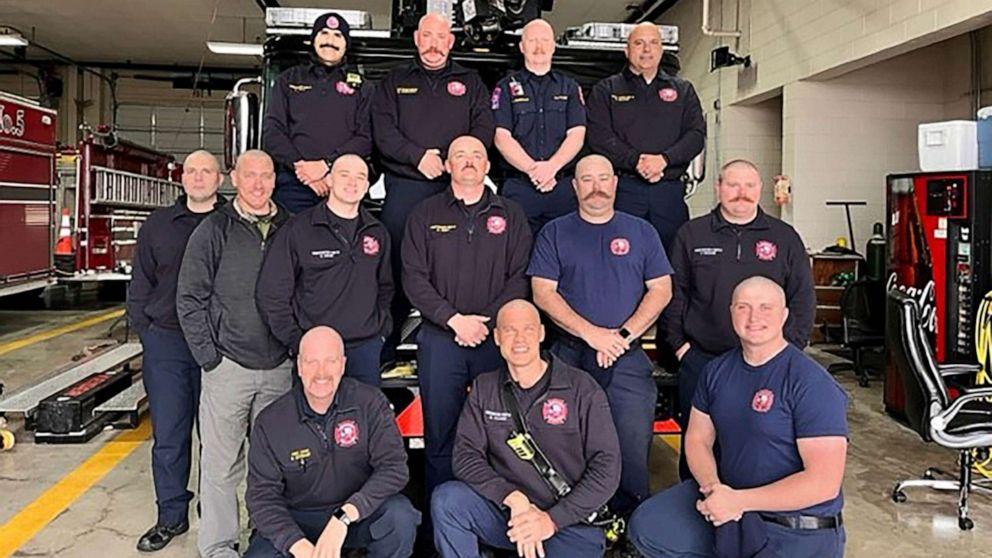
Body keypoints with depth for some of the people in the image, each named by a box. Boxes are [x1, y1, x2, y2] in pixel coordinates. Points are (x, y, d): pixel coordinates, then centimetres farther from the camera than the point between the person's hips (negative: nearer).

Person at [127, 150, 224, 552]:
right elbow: (140, 283, 12)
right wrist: (145, 331, 4)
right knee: (168, 436, 8)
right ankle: (171, 516, 22)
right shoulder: (158, 225, 9)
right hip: (166, 342, 2)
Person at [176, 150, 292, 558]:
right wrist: (209, 358, -6)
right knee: (221, 463, 4)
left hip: (280, 368, 3)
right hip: (228, 367, -2)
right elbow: (190, 299, -2)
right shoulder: (214, 230, -2)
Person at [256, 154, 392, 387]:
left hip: (366, 348, 4)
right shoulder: (298, 229, -4)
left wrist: (380, 328, 10)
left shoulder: (377, 233, 10)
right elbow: (271, 293, -4)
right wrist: (295, 342, -8)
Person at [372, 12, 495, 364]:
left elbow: (484, 130, 4)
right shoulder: (395, 82, 16)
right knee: (396, 266, -1)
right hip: (404, 187, 0)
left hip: (456, 187, 0)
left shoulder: (470, 83, 17)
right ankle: (385, 351, 8)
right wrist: (418, 156, -12)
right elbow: (383, 131, 3)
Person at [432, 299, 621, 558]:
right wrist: (515, 499, -18)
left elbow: (606, 467, -6)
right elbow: (466, 454, -3)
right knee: (447, 499, -24)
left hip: (570, 521, -2)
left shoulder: (582, 389, -3)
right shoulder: (484, 389, 7)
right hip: (505, 509, 2)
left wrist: (552, 520, -14)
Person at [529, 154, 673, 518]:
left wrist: (624, 334, -8)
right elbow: (543, 293, 0)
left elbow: (661, 290, 6)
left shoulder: (641, 232, 13)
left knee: (634, 443, -3)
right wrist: (591, 333, -11)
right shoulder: (554, 233, 9)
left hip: (628, 358, 1)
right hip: (569, 356, 0)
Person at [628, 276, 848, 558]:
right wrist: (713, 487, -12)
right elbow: (698, 439, 10)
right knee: (646, 528, -8)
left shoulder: (813, 385, -16)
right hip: (726, 498, 6)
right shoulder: (717, 371, 5)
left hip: (800, 533, -5)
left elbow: (824, 482, -21)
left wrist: (738, 501, -21)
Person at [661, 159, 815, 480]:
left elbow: (803, 298, 9)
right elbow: (673, 294, 7)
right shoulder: (691, 234, 7)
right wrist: (679, 344, 0)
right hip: (700, 360, 0)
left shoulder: (785, 237, 9)